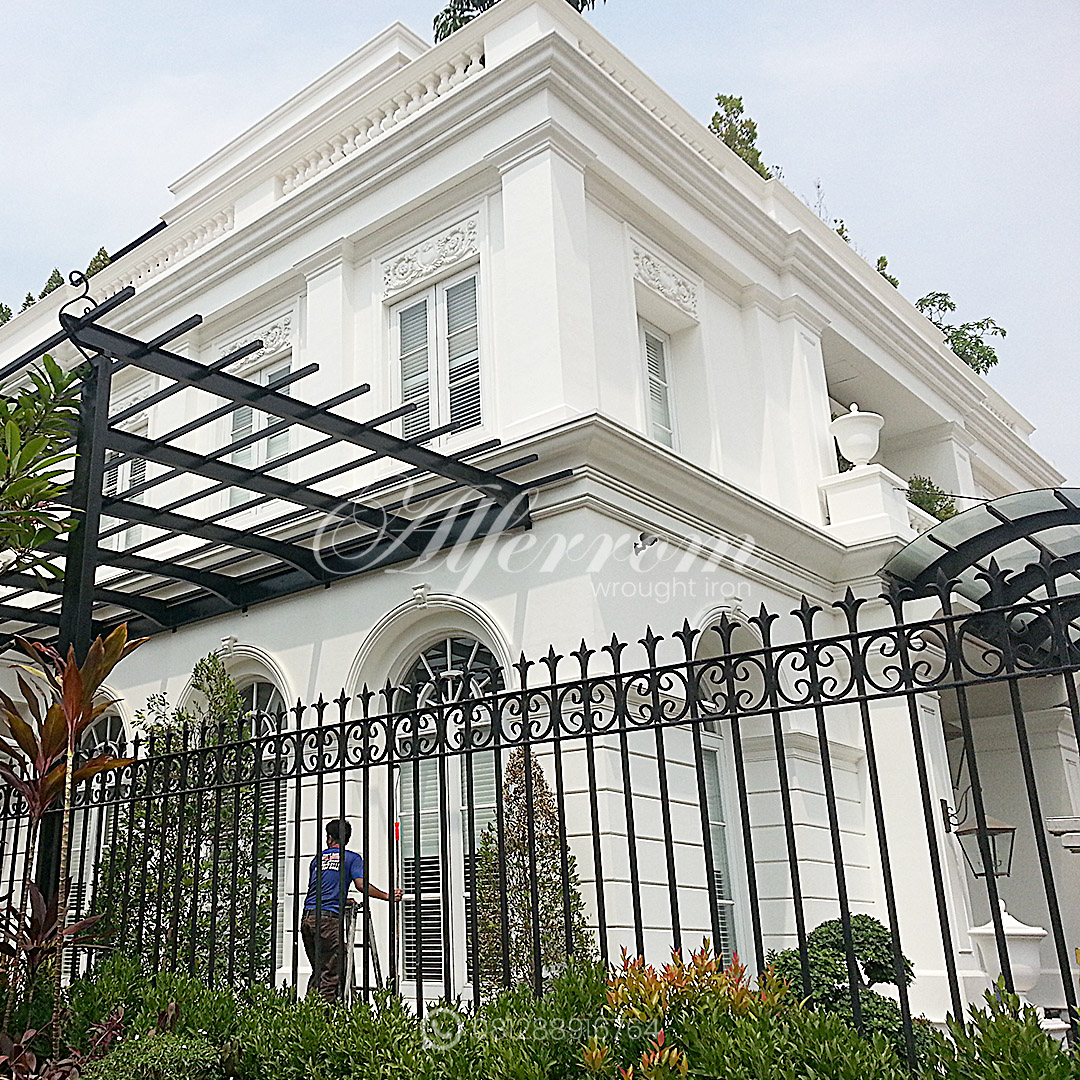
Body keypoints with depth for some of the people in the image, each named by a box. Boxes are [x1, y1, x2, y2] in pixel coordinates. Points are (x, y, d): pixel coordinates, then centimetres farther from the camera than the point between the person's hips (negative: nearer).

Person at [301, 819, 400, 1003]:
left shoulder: (318, 857, 21)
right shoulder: (352, 858, 6)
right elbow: (361, 884, -9)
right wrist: (387, 896, -3)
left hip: (307, 917, 6)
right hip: (329, 918, -6)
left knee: (317, 970, 17)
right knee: (331, 973, -3)